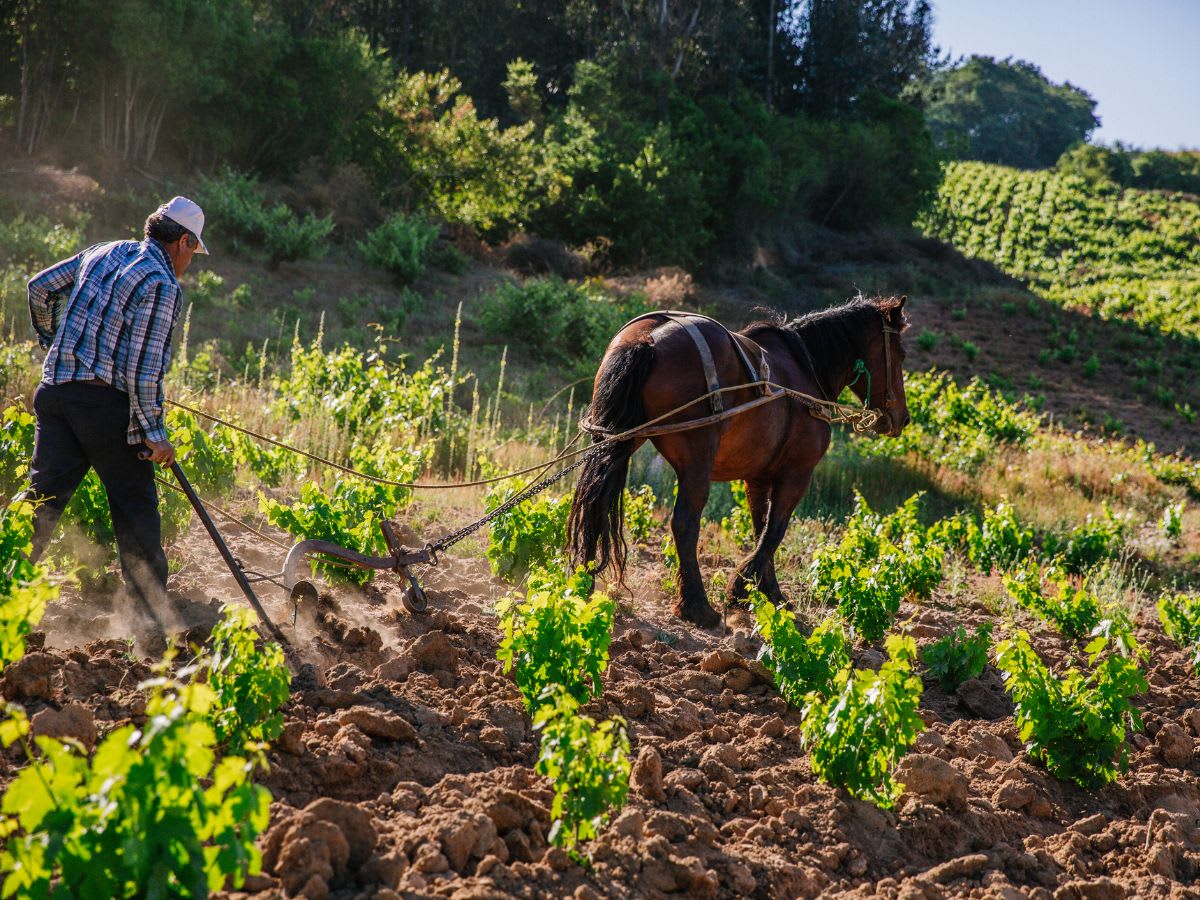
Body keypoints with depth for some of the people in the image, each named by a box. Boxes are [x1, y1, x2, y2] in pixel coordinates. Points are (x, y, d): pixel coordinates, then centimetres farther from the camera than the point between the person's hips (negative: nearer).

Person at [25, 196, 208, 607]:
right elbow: (144, 368, -15)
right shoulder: (162, 285, -9)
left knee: (43, 496, 7)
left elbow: (41, 287, 24)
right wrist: (153, 432, -9)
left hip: (55, 388, 7)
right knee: (134, 504, 5)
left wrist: (53, 342, 39)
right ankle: (152, 613, 13)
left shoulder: (103, 253, 15)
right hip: (106, 401, -6)